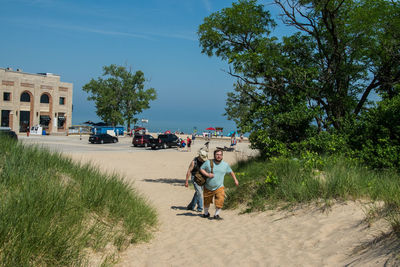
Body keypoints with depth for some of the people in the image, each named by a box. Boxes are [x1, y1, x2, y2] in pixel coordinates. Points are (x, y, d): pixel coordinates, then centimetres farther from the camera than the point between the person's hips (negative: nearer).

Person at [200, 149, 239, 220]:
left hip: (219, 187, 0)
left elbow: (231, 172, 16)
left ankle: (216, 215, 2)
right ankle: (206, 213, 40)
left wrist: (235, 180, 15)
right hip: (208, 188, 0)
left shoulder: (225, 165, 1)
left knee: (220, 202, -17)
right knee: (206, 201, 14)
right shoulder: (208, 162, -6)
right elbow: (201, 169, -1)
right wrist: (207, 174, -16)